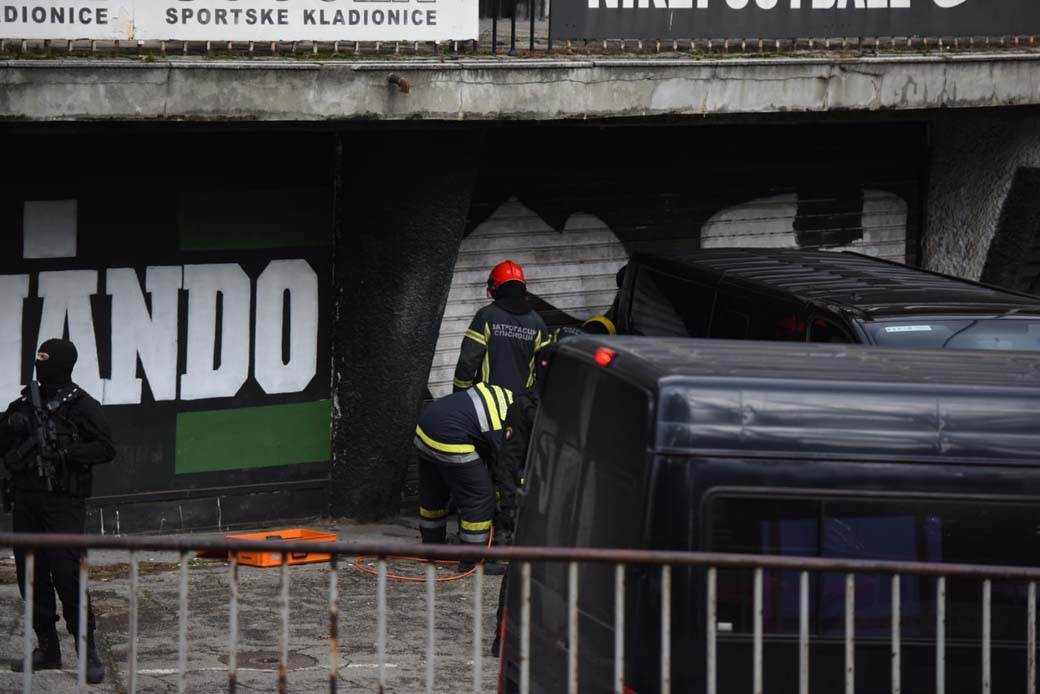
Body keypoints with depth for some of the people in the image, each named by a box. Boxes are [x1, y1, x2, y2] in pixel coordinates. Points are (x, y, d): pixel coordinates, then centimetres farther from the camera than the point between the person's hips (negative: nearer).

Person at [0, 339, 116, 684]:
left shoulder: (82, 406, -3)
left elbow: (105, 448, -10)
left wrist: (67, 454, -22)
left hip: (63, 501, -6)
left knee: (67, 574, -13)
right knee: (31, 575, 7)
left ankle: (88, 652, -9)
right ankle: (47, 647, 17)